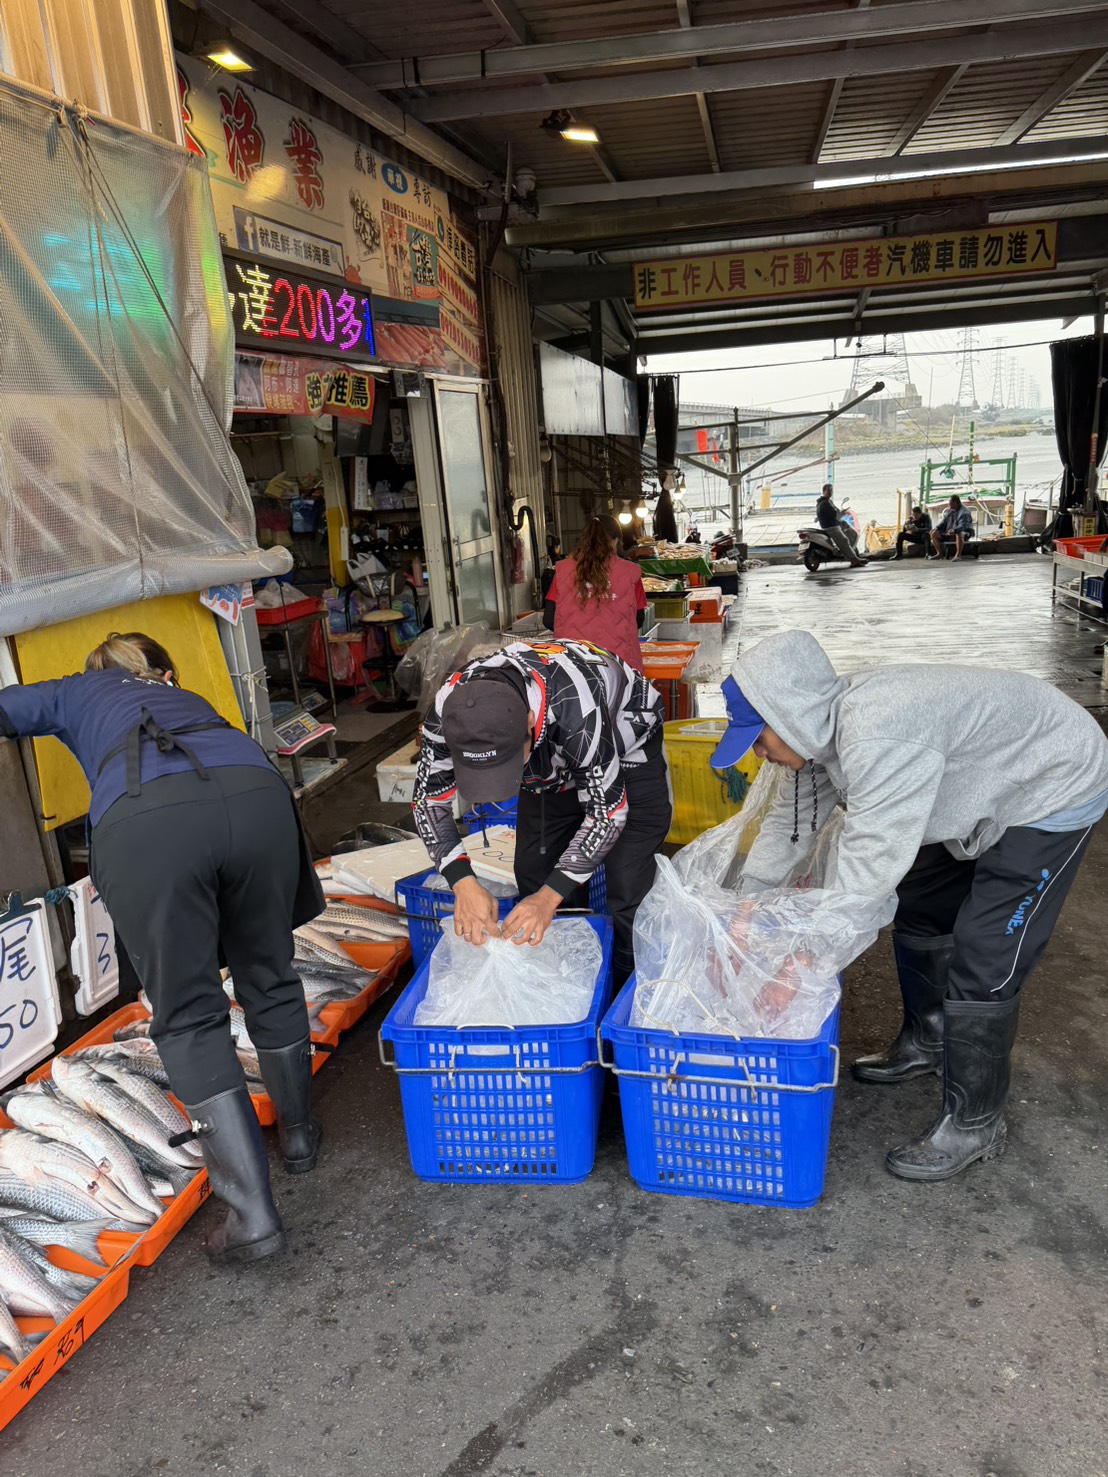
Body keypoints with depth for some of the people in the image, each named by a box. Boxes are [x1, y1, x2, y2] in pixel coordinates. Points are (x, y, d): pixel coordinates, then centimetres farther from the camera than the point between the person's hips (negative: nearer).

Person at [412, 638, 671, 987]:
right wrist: (463, 883, -32)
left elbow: (608, 811, -32)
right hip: (552, 759, 5)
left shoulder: (576, 711, -45)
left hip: (626, 750, -4)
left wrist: (550, 897, -35)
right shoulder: (448, 711, -31)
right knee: (531, 874, 5)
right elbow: (428, 800, -18)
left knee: (628, 890, -13)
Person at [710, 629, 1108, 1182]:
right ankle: (926, 1043, 41)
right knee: (916, 912, 18)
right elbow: (791, 817, 0)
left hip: (1053, 791, -9)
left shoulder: (878, 737, -40)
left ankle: (974, 1125, 10)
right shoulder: (825, 725, -10)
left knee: (982, 962, -8)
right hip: (984, 796, 10)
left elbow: (869, 864, -37)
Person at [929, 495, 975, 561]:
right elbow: (943, 523, 11)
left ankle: (958, 555, -38)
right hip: (948, 533, 7)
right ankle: (939, 553, -3)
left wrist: (954, 530, -48)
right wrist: (936, 528, -10)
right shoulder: (949, 511, 8)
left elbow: (963, 525, -29)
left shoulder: (964, 512, -15)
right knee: (934, 533, -7)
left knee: (959, 534, -43)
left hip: (964, 532, -7)